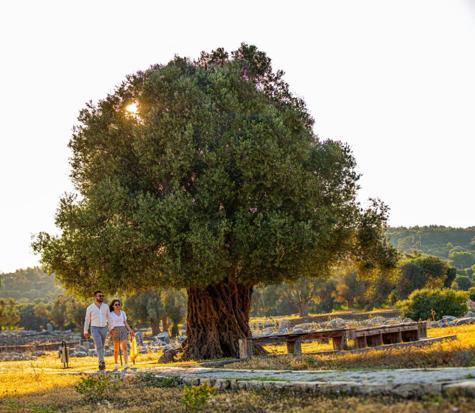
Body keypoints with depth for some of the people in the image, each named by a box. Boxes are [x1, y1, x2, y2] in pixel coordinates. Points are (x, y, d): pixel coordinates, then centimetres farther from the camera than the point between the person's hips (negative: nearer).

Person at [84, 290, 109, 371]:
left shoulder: (106, 306, 3)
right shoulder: (90, 308, -4)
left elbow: (109, 318, 6)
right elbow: (87, 320, 4)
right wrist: (85, 332, 5)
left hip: (104, 329, 3)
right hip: (95, 329, -3)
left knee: (101, 346, 11)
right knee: (98, 345, -20)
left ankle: (100, 364, 25)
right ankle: (102, 362, -29)